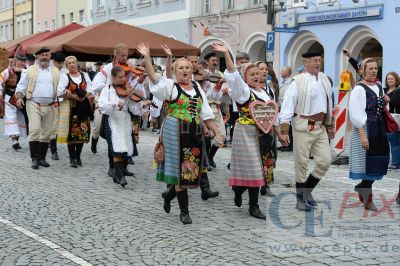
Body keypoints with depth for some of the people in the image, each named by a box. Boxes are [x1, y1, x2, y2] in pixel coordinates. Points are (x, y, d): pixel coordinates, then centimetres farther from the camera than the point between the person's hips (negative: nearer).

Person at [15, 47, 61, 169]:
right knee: (35, 131, -15)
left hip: (50, 107, 3)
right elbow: (21, 86, 9)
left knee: (46, 133, 6)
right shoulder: (30, 70, 8)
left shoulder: (56, 71, 14)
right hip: (34, 105, -3)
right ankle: (35, 158, -11)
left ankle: (42, 158, 16)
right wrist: (19, 97, -8)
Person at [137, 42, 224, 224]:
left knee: (190, 170, 7)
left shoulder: (197, 88, 13)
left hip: (195, 134, 5)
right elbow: (153, 77, -18)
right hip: (176, 133, -5)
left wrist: (217, 133, 7)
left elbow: (206, 114, 14)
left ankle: (169, 195, 32)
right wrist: (147, 57, -30)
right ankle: (184, 211, 6)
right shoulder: (170, 86, 0)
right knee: (181, 170, -3)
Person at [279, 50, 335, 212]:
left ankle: (307, 191, 25)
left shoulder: (324, 80, 8)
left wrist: (330, 125, 20)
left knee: (325, 161, 6)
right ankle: (300, 199, 16)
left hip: (321, 127, 6)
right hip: (303, 127, -6)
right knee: (301, 164, 2)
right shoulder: (298, 82, -12)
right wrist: (284, 131, -20)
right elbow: (287, 106, -14)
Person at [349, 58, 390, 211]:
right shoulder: (359, 89, -11)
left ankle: (362, 187, 28)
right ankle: (367, 199, 8)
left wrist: (385, 104, 2)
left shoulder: (379, 88, 13)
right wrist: (362, 135, -23)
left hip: (379, 131, 8)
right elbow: (356, 114, -17)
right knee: (367, 162, -3)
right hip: (365, 130, -7)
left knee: (378, 162, 8)